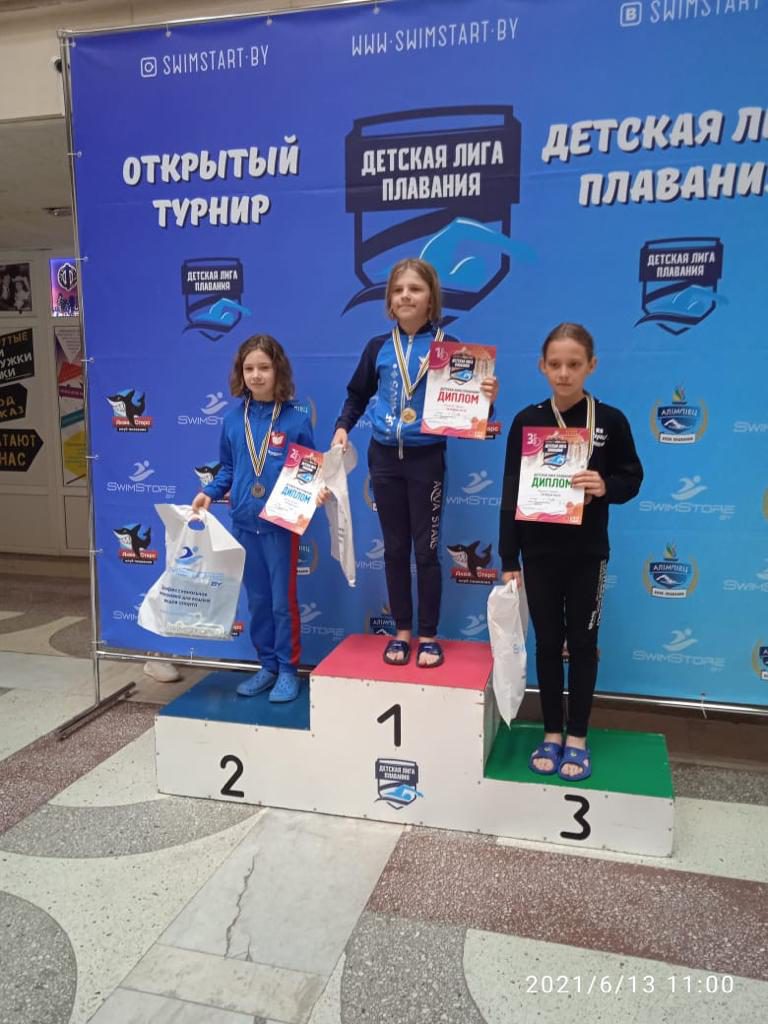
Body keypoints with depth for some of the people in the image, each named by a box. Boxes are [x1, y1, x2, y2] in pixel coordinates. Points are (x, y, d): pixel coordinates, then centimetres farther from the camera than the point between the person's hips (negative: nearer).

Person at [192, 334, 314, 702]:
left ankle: (288, 670, 19)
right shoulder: (233, 419, 3)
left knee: (283, 601, 5)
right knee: (257, 600, 14)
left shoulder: (296, 419, -8)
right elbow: (228, 469, 12)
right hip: (244, 524, 4)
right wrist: (209, 492, -2)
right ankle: (267, 666, 28)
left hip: (281, 525, -4)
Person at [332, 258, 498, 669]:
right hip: (385, 457, 3)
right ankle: (402, 631, 23)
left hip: (427, 458, -3)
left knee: (426, 549, 4)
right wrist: (342, 427, 1)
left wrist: (487, 399, -26)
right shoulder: (378, 348, 4)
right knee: (395, 548, 11)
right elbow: (357, 395, 16)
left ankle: (429, 636, 17)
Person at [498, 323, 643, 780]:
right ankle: (552, 734, 25)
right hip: (539, 551, 1)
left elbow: (632, 477, 3)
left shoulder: (611, 421, -5)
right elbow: (511, 492, -2)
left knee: (583, 643, 9)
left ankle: (578, 738, 24)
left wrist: (606, 486, -21)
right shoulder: (527, 421, -2)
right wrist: (508, 559, -5)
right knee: (548, 642, 10)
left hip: (587, 553, -1)